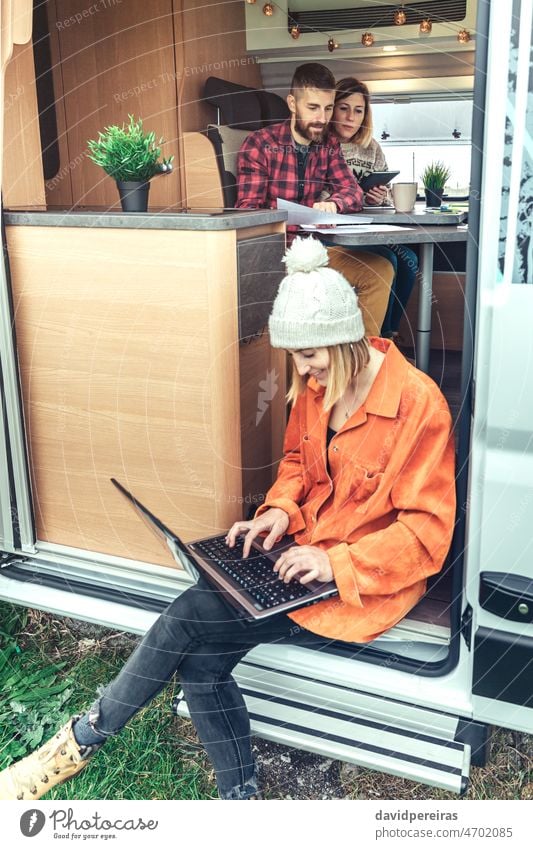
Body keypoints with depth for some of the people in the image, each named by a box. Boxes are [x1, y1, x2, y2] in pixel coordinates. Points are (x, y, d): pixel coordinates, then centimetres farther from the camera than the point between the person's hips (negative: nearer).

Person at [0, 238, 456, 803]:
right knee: (200, 661, -15)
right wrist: (282, 509, -3)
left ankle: (84, 738, 6)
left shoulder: (417, 402, -19)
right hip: (308, 553, 7)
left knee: (191, 616, -18)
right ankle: (241, 796, 2)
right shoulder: (314, 386, 2)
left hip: (368, 581, -7)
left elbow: (428, 529, -16)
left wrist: (338, 563, -24)